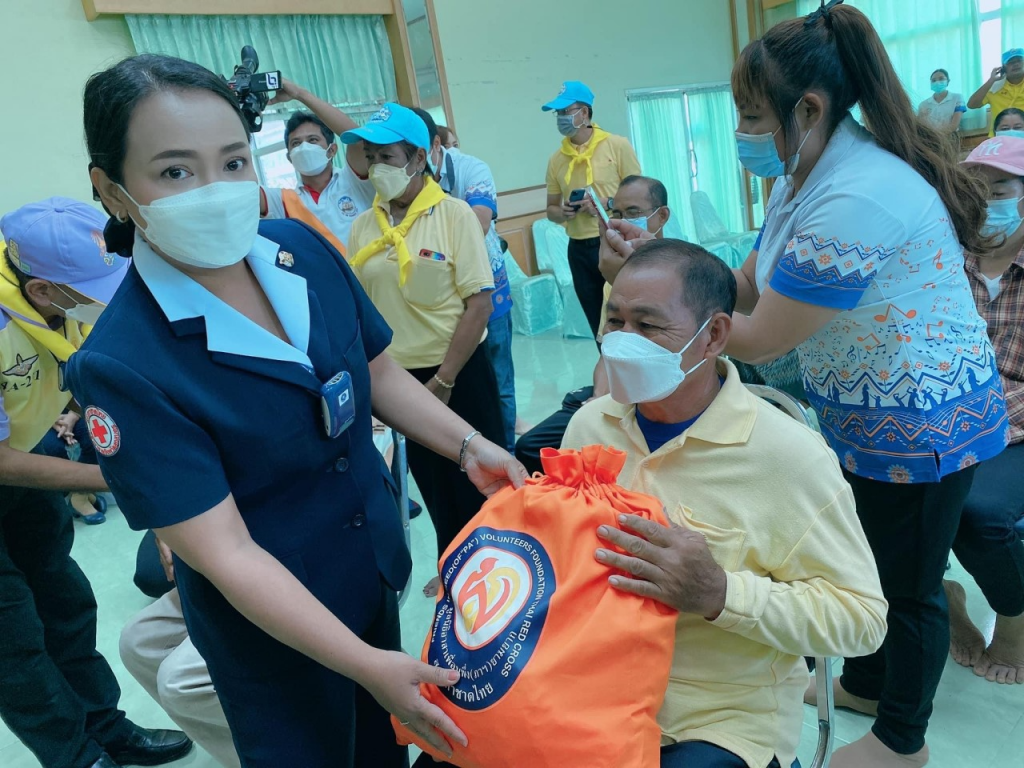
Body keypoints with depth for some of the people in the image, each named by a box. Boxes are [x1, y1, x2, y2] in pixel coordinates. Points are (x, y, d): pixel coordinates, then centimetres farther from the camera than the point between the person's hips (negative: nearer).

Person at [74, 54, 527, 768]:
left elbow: (378, 371, 2)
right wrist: (364, 662, -27)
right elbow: (225, 552, -25)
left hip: (378, 567, 5)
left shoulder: (304, 248, -12)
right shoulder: (120, 365, -26)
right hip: (269, 622, -4)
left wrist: (468, 444, -10)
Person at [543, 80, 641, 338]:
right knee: (600, 326, 12)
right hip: (579, 250, 4)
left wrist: (607, 203, -17)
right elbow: (551, 210, 14)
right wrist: (562, 212, -8)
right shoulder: (556, 159, 7)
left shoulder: (617, 145, -3)